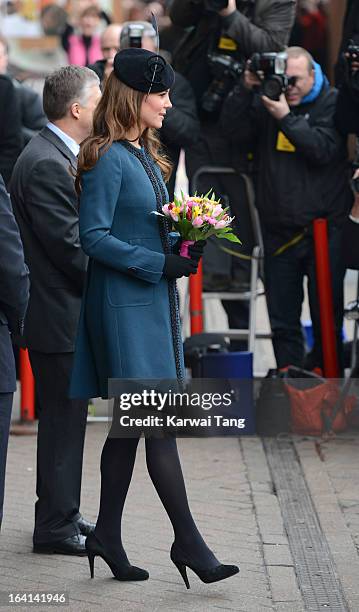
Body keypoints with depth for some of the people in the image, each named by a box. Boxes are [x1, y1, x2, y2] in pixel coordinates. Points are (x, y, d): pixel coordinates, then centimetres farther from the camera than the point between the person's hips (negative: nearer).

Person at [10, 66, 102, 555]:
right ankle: (56, 525, 6)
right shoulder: (45, 164, -20)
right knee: (62, 419, -2)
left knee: (66, 418, 17)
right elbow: (69, 243, -21)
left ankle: (60, 513, 27)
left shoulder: (59, 156, 13)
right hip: (61, 316, -10)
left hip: (67, 313, 10)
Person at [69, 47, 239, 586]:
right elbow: (94, 237, -17)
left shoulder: (145, 156, 15)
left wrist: (186, 247, 3)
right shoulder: (109, 159, -13)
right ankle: (187, 540, -5)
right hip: (125, 303, -9)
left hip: (152, 300, 9)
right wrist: (161, 263, -18)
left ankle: (107, 536, 18)